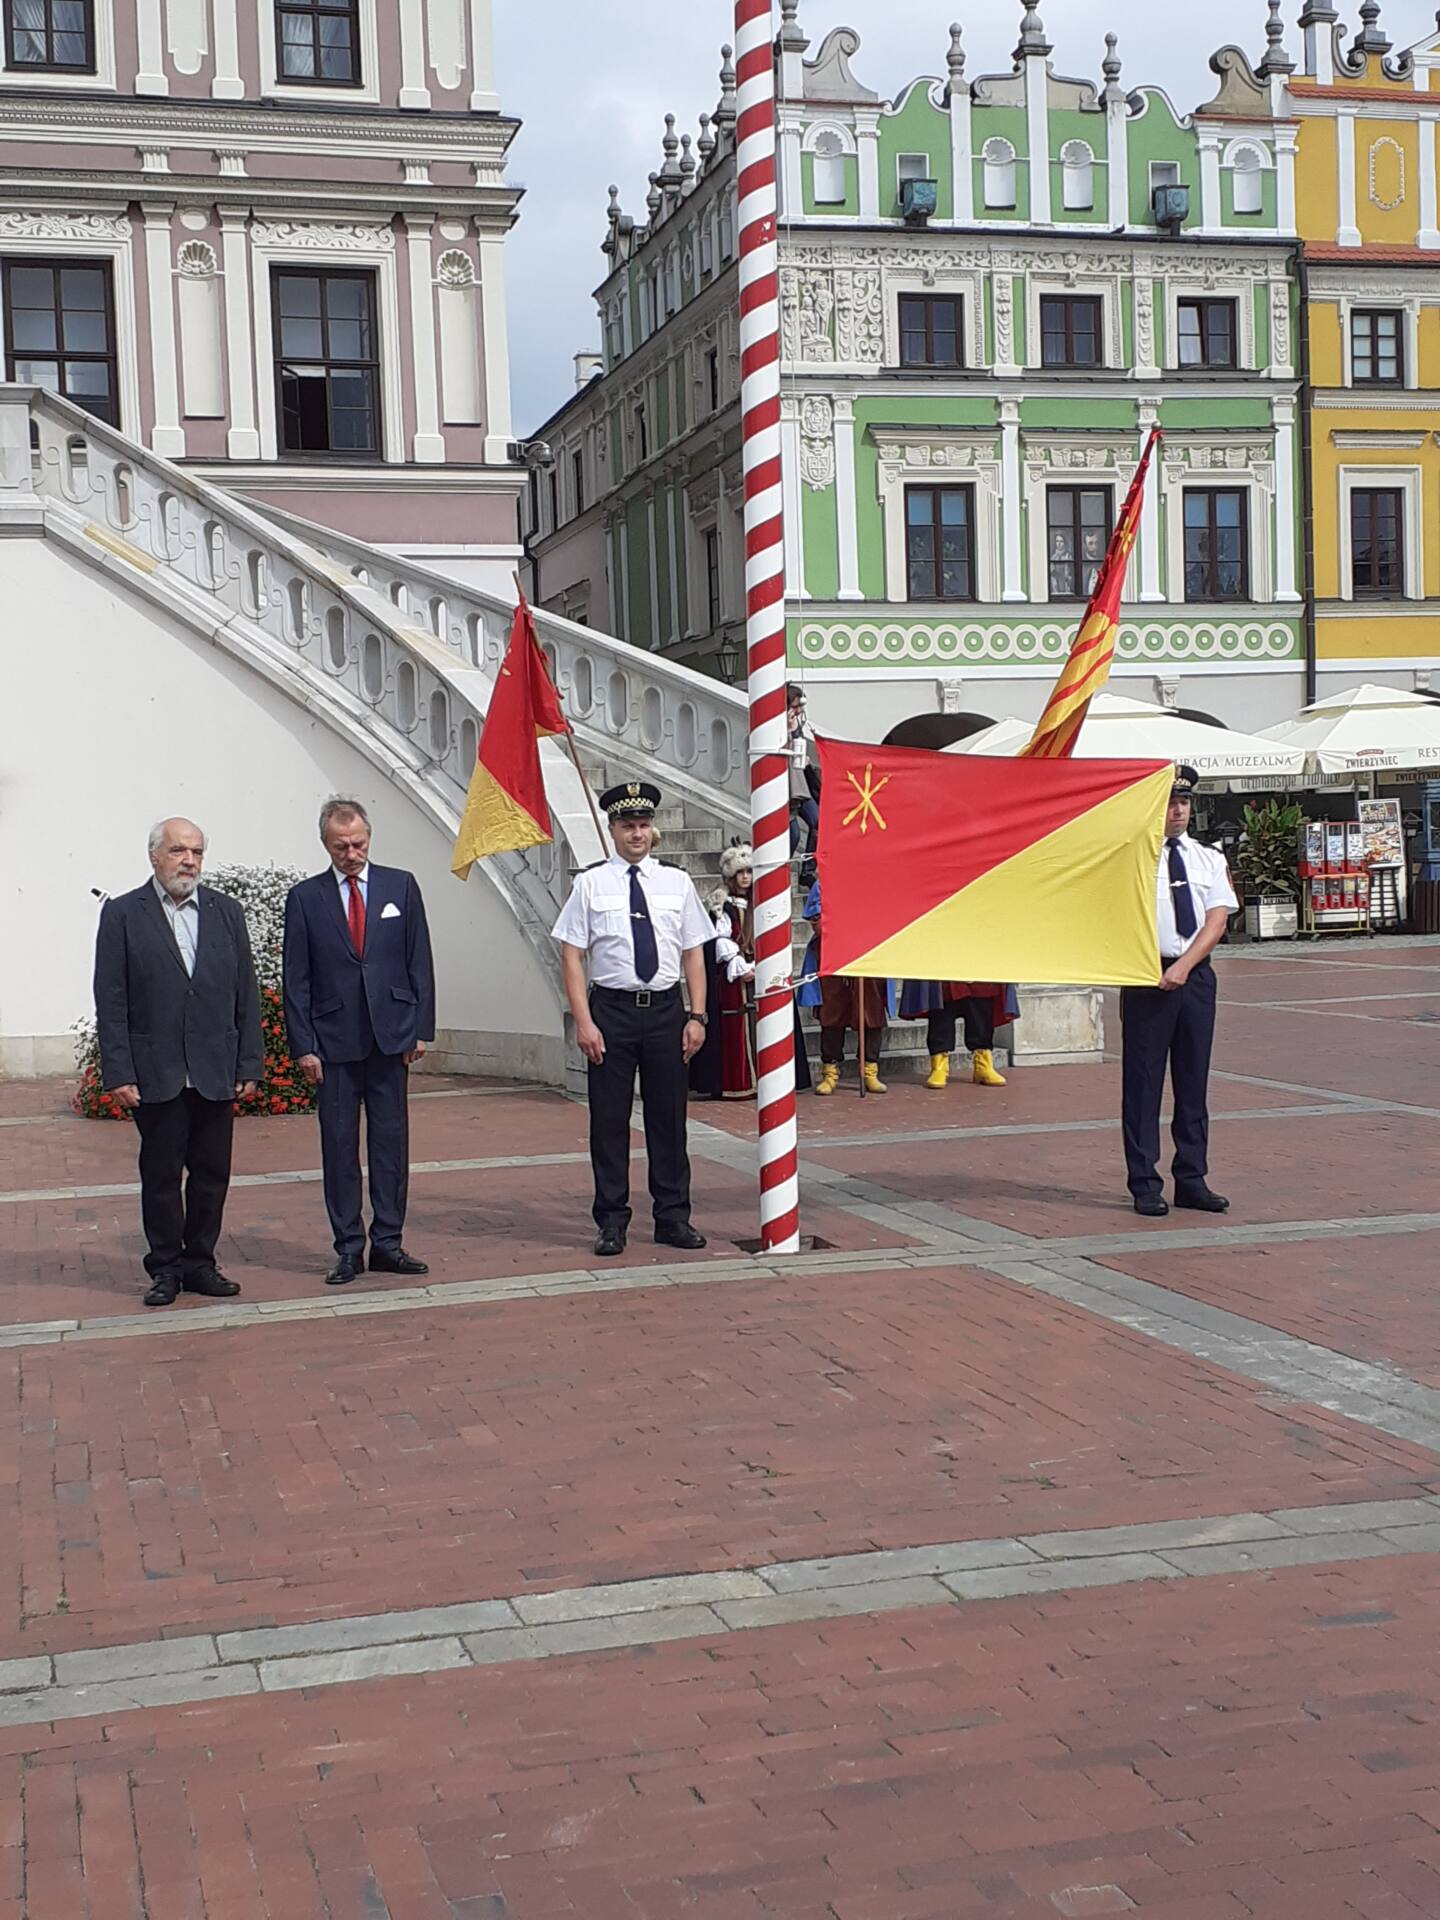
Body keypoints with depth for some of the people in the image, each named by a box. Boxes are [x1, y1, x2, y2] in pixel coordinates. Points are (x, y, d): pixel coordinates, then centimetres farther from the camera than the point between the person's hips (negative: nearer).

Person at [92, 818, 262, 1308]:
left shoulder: (226, 911, 8)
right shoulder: (122, 914, -1)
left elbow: (246, 994, 8)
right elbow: (111, 1003, -4)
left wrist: (249, 1064, 2)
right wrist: (118, 1073, -10)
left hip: (216, 1073, 3)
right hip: (155, 1075, -3)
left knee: (212, 1173, 7)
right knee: (161, 1175, 5)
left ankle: (199, 1262, 19)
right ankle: (165, 1268, 16)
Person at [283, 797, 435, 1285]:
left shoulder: (401, 887, 6)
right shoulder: (305, 898, 4)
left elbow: (420, 963, 6)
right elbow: (296, 980, 2)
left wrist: (422, 1028, 0)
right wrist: (303, 1046, -4)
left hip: (391, 1036, 1)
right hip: (333, 1041, -1)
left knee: (391, 1142, 4)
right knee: (339, 1147, 3)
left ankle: (388, 1242, 12)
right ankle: (348, 1249, 9)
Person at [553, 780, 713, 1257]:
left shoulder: (676, 882, 8)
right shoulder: (591, 883, 0)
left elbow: (694, 953, 9)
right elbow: (572, 956, -2)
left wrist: (697, 1016, 0)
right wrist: (583, 1022, -10)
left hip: (666, 1008, 2)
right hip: (611, 1008, -2)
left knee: (668, 1116, 7)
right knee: (609, 1119, 2)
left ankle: (673, 1218, 16)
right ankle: (611, 1222, 11)